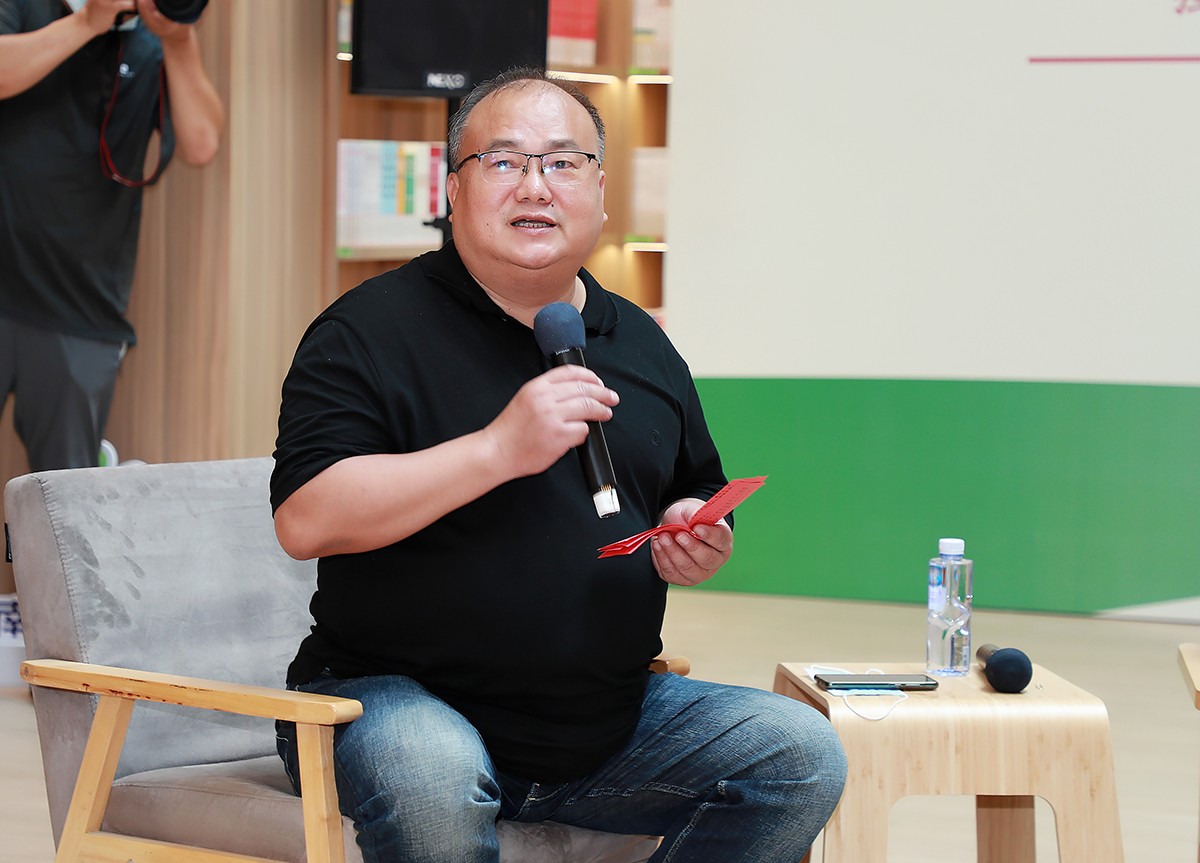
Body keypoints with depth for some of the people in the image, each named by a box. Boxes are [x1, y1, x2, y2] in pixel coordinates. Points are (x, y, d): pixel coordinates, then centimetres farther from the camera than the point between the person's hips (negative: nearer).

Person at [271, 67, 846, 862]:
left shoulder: (643, 345, 14)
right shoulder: (371, 330, -5)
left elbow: (696, 498, 26)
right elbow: (305, 519, -19)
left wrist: (696, 547, 0)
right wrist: (499, 449, -24)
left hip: (608, 723, 6)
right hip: (398, 698, -6)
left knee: (803, 754, -11)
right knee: (430, 780, -39)